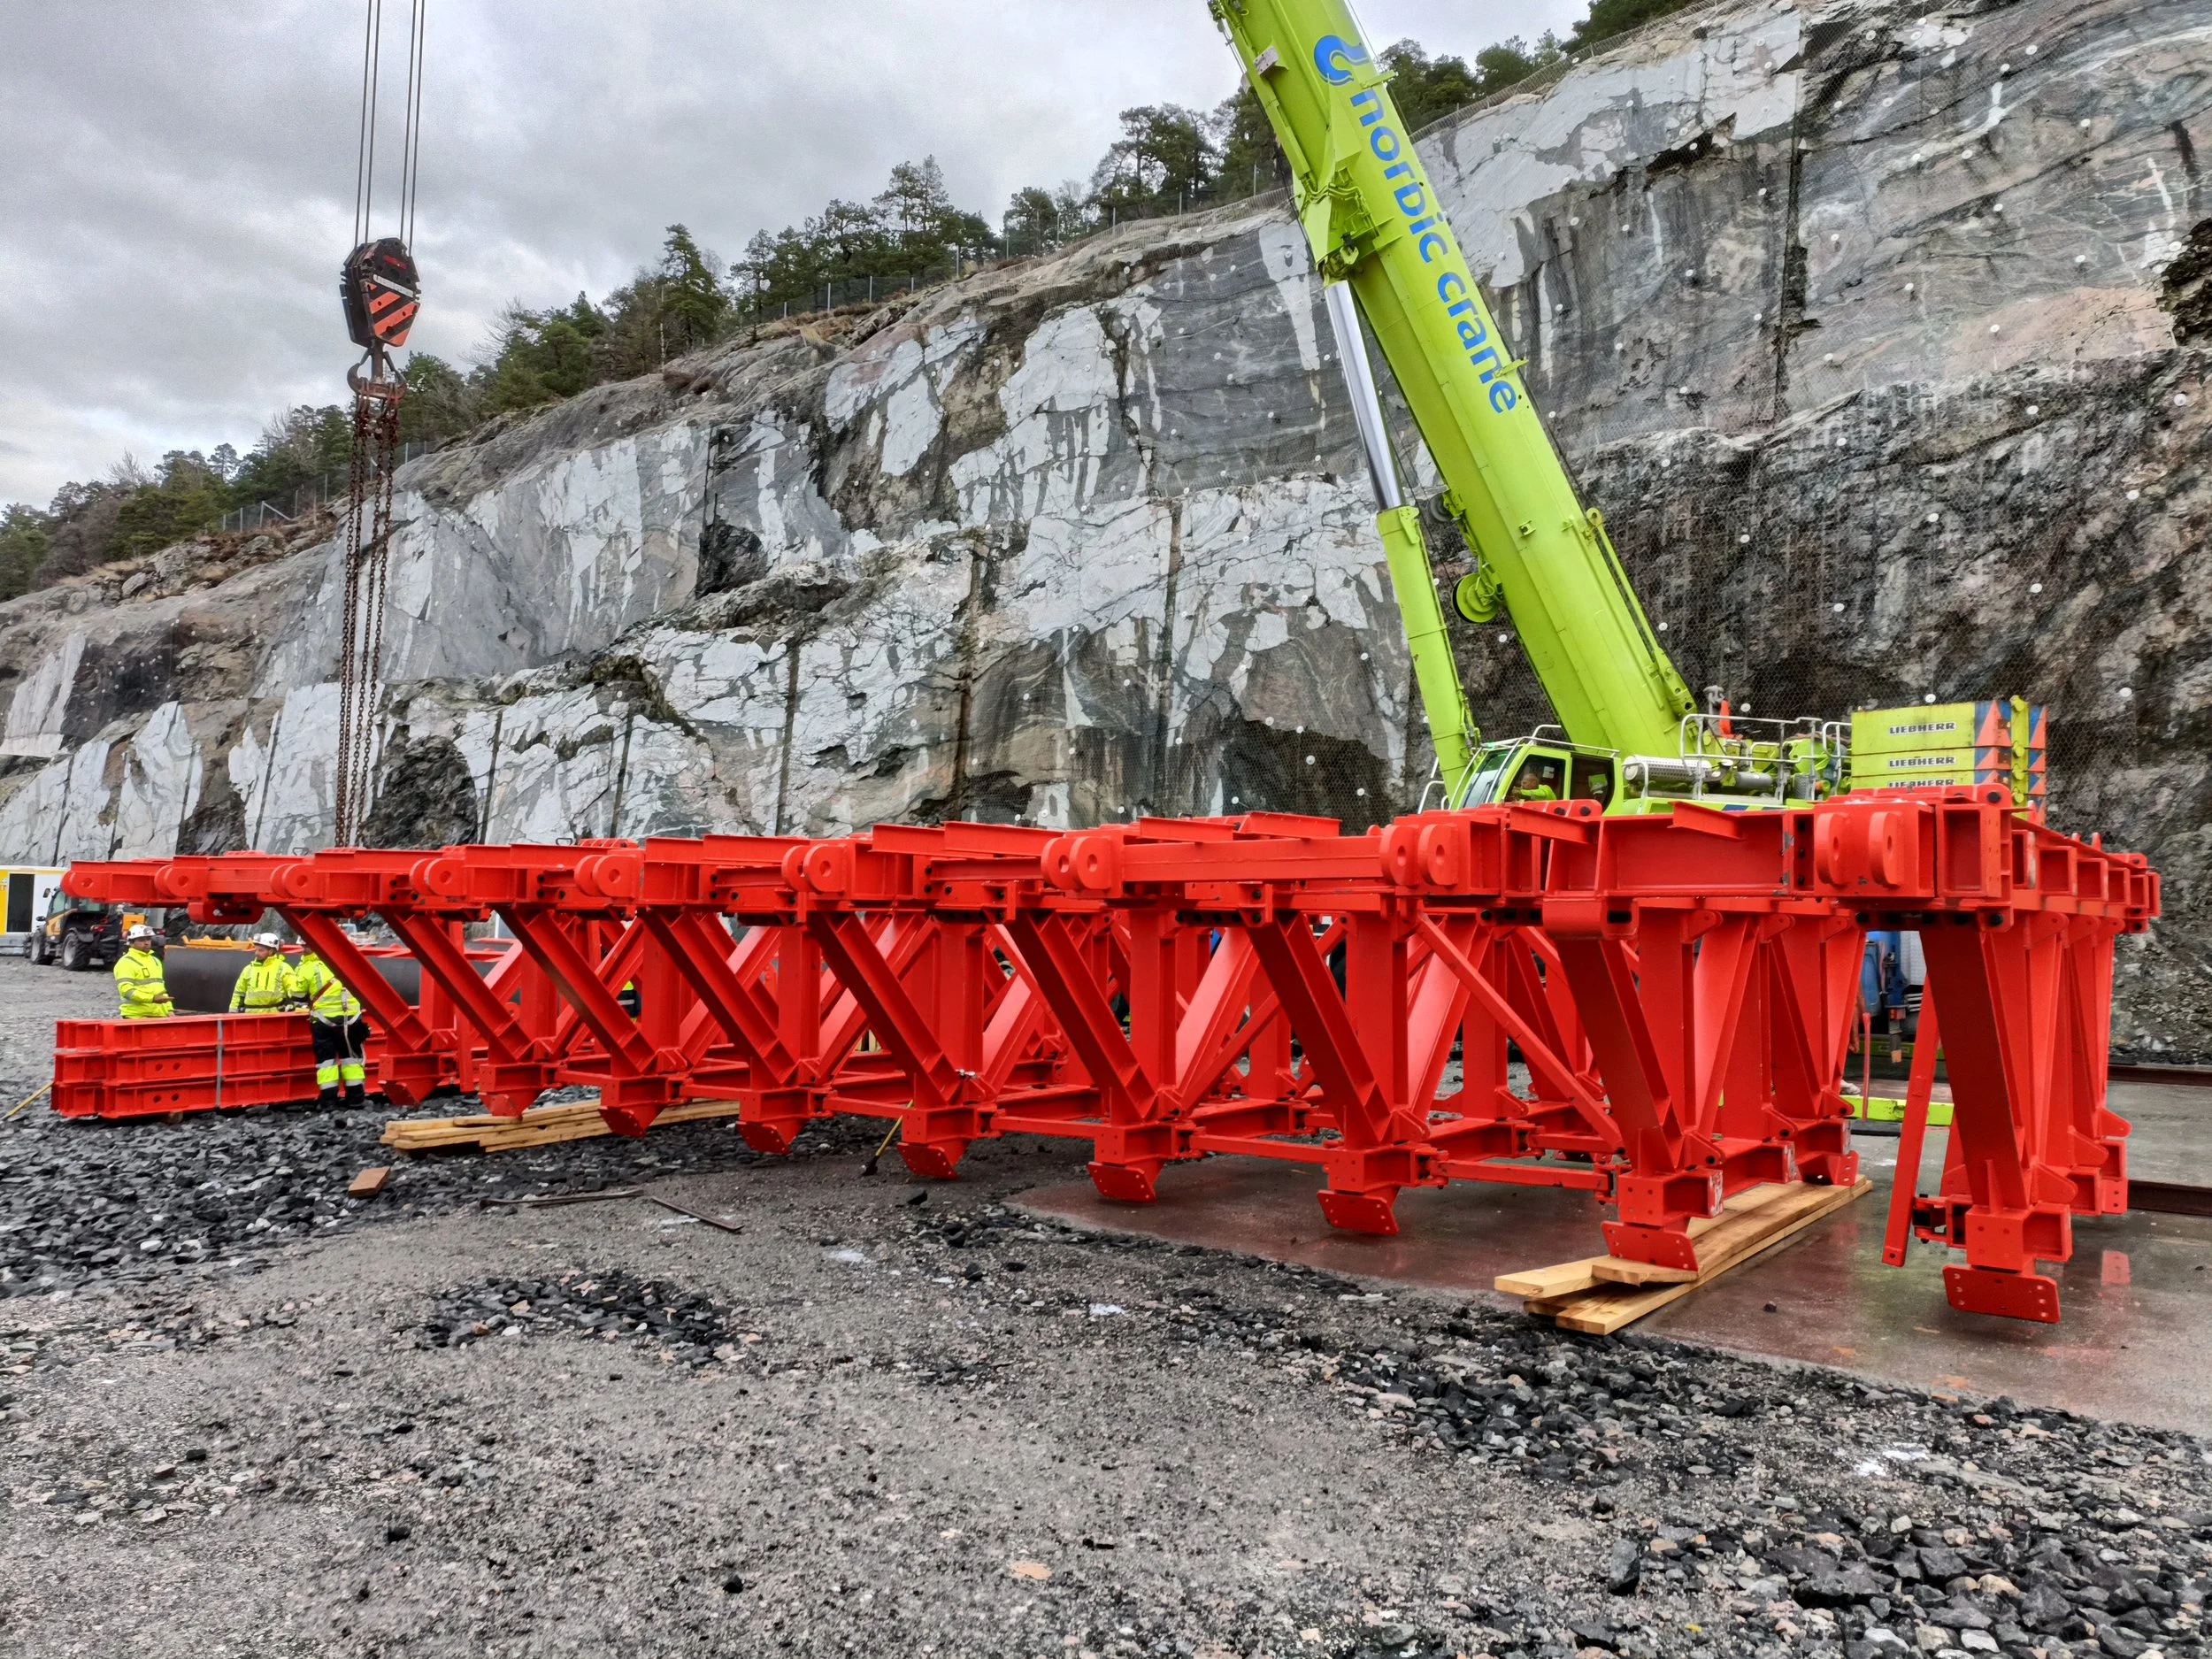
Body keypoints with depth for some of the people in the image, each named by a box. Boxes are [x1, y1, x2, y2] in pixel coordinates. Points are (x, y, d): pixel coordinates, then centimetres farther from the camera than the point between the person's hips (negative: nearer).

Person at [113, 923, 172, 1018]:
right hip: (137, 1017, -8)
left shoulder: (155, 961, 22)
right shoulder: (126, 962, -5)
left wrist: (169, 1009, 16)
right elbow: (126, 990, -17)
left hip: (159, 1015, 8)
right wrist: (152, 998, -24)